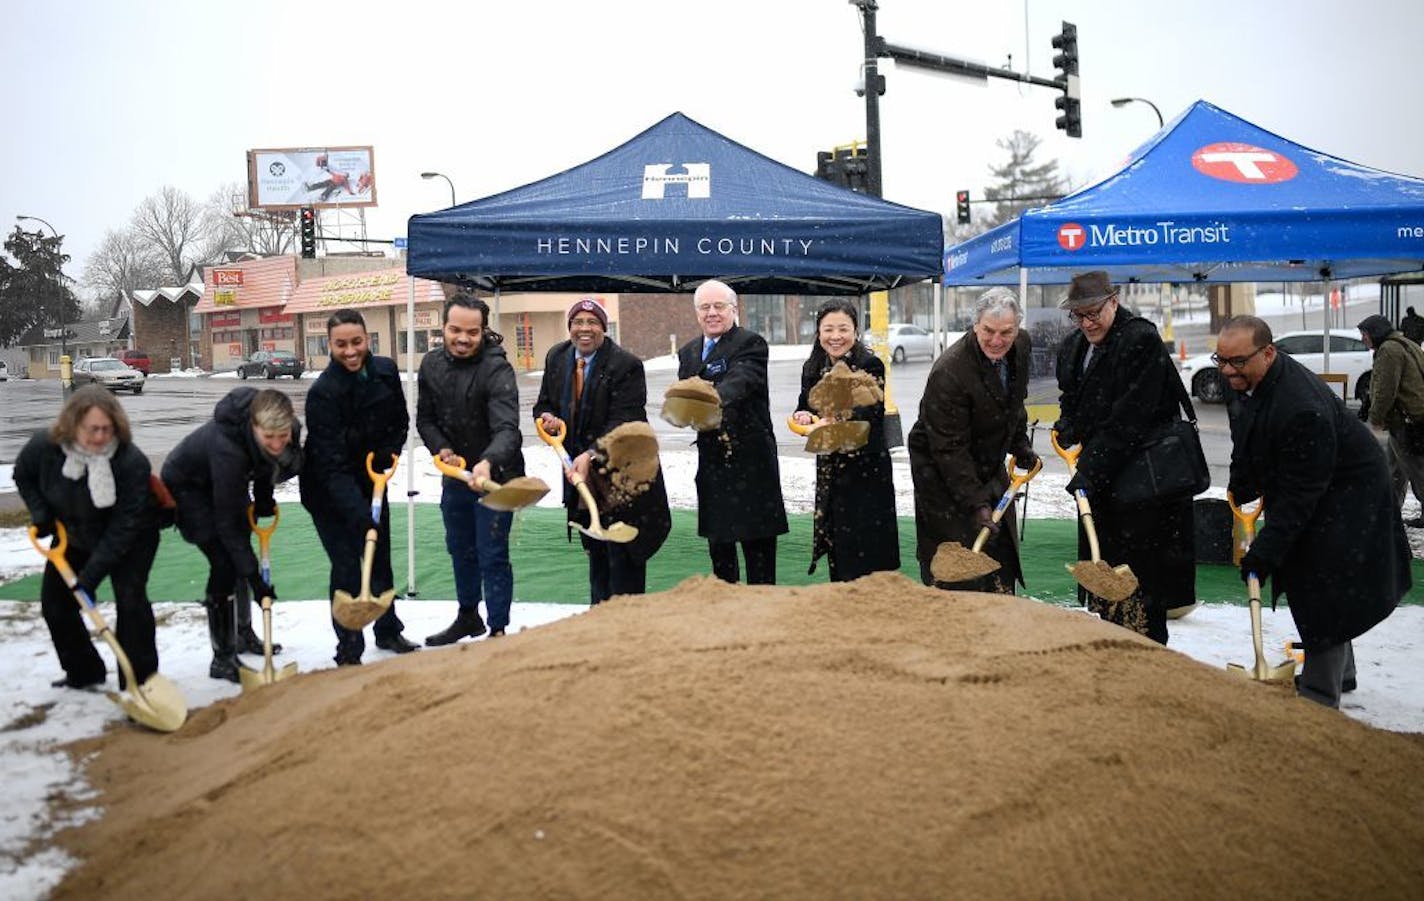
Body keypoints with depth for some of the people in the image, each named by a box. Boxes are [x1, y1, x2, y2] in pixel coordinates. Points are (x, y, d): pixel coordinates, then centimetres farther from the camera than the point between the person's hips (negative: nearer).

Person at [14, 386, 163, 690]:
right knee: (54, 602, 8)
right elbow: (24, 476, 2)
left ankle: (140, 681, -11)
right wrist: (41, 515, -12)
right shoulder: (44, 447, -24)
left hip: (132, 539, -5)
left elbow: (124, 528, -32)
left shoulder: (132, 462, -36)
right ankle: (83, 671, 28)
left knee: (130, 599, -20)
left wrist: (91, 574, -33)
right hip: (73, 536, 5)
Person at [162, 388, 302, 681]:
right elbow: (226, 522, -37)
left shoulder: (287, 429, -26)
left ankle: (244, 634, 34)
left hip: (227, 482, 7)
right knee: (225, 563, -14)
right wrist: (254, 578, -36)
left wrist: (264, 498, -1)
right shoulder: (227, 448, -44)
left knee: (240, 554, 15)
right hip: (189, 486, -7)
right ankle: (222, 658, -5)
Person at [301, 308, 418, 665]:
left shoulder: (385, 371, -9)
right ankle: (348, 653, 5)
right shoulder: (323, 393, -27)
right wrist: (359, 515, -40)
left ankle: (388, 631, 38)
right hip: (329, 492, -6)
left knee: (380, 559, 18)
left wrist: (389, 454, -10)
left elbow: (400, 420, 9)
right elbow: (331, 464, -31)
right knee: (348, 567, -8)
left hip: (371, 480, 6)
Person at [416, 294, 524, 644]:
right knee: (460, 550, 22)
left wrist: (487, 463, -53)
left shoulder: (497, 370, -23)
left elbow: (507, 430, -35)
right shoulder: (432, 365, -3)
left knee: (492, 556, -3)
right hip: (454, 474, 7)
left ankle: (498, 630, 12)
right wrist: (441, 449, -10)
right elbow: (425, 418, 9)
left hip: (494, 474, -7)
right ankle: (468, 617, 41)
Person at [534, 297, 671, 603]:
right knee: (595, 551, 17)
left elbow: (622, 422, -23)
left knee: (623, 554, -2)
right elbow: (543, 404, 13)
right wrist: (548, 417, -12)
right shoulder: (556, 358, 3)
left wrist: (591, 455, -35)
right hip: (580, 472, 6)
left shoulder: (626, 365, -17)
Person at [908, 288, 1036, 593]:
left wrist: (1021, 447, 18)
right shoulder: (948, 372, -31)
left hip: (990, 467, 8)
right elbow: (949, 448, -28)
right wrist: (976, 503, -30)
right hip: (941, 472, -7)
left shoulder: (1021, 345, -7)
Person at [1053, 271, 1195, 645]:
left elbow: (1129, 420, -21)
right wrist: (1068, 424, 3)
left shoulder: (1142, 340, -15)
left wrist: (1091, 468, -24)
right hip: (1100, 479, 8)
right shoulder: (1072, 348, 11)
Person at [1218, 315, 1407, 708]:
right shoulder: (1243, 383, -7)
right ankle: (1340, 672, 39)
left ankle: (1319, 697, 0)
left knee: (1327, 595, -10)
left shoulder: (1302, 408, -37)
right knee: (1308, 586, 20)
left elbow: (1299, 494, -33)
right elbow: (1245, 449, 12)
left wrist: (1265, 551, -33)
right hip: (1304, 493, 10)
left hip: (1345, 497, -10)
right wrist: (1240, 495, 14)